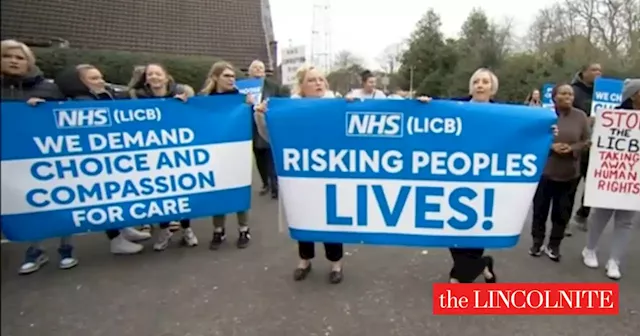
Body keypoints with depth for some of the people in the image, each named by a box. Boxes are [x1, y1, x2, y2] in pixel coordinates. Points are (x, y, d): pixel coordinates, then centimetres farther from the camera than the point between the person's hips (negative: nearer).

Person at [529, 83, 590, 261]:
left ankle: (554, 245, 22)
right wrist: (550, 146, -18)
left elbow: (588, 141, 3)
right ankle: (537, 242, 23)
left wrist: (572, 148, -16)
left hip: (570, 173, 2)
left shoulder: (581, 116, 2)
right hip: (544, 170, -1)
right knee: (540, 208, 8)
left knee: (562, 211, 8)